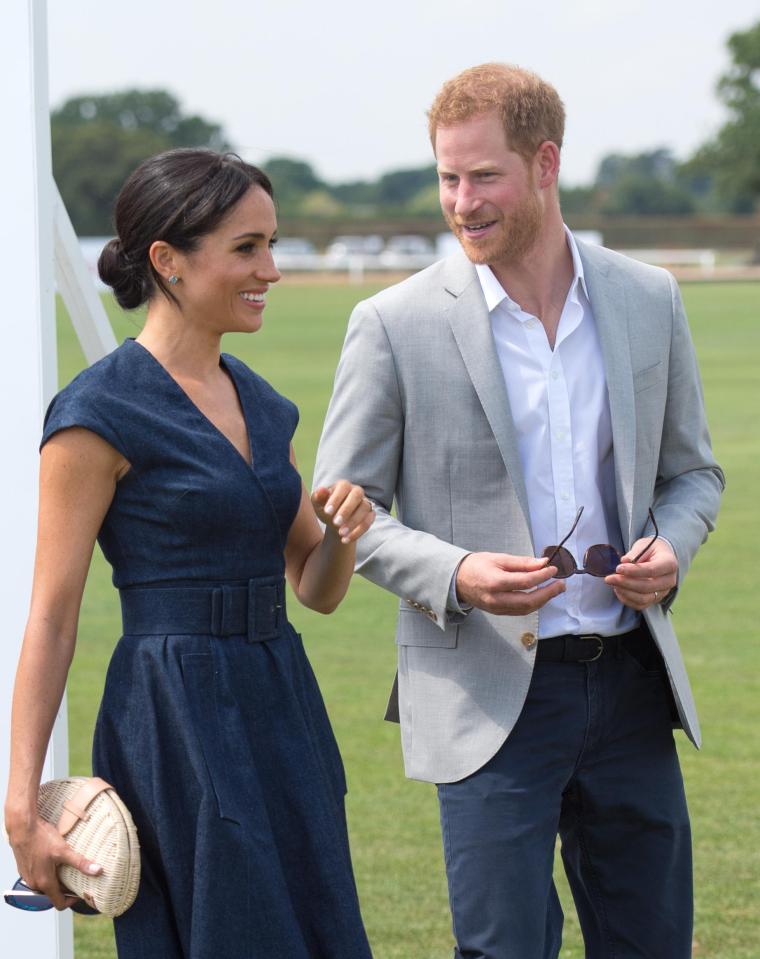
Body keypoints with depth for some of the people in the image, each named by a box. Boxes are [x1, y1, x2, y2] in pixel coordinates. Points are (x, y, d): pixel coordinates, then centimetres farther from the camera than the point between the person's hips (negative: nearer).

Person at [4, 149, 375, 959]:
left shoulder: (261, 404, 12)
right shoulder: (99, 414, -10)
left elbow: (316, 589, 18)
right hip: (177, 728, -8)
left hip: (281, 711, 8)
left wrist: (343, 531, -5)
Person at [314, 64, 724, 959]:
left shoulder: (647, 300, 5)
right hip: (490, 693, -4)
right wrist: (454, 574, -19)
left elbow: (692, 471, 16)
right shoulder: (395, 325, -5)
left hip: (628, 680, 4)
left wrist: (670, 548, -6)